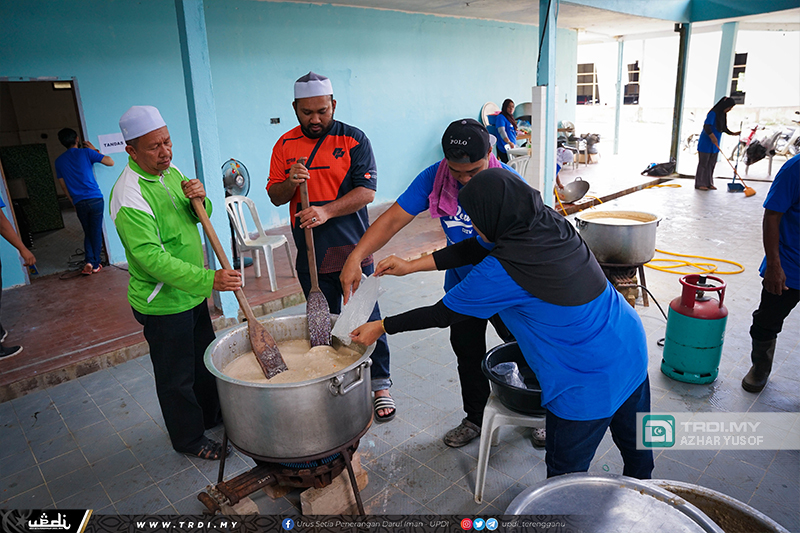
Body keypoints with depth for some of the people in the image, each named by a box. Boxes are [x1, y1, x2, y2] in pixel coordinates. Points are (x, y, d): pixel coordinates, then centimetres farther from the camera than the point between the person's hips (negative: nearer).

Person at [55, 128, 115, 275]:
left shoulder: (59, 161, 9)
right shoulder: (86, 153, -2)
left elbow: (64, 186, 13)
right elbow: (110, 162, -2)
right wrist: (95, 150, 11)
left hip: (79, 203, 3)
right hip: (95, 199, -3)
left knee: (88, 233, 16)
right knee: (96, 232, 6)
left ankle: (89, 262, 2)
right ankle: (96, 264, 11)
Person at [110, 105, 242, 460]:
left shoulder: (170, 172, 4)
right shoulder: (128, 196, -24)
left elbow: (198, 219, 13)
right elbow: (152, 258, -31)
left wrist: (199, 200, -11)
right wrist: (209, 279, -38)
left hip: (193, 292, 9)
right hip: (162, 303, -9)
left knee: (205, 360, 24)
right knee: (177, 376, 9)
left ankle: (212, 414, 45)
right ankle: (189, 439, 29)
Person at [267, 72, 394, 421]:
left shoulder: (354, 139, -3)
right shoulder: (285, 145, 7)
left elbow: (366, 192, -11)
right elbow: (275, 196, 6)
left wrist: (326, 211, -24)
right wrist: (290, 182, -16)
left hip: (353, 250, -3)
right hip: (310, 255, 3)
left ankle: (380, 385, 19)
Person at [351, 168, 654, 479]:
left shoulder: (503, 271, -26)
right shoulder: (549, 223, -3)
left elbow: (442, 314, -13)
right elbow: (478, 247, 7)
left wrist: (381, 327, 0)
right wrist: (411, 266, 9)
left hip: (589, 381, -9)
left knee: (565, 476, 11)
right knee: (635, 444, 29)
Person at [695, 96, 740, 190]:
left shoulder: (723, 114, 10)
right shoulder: (713, 113, -16)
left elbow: (724, 128, 19)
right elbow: (706, 126, -24)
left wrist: (733, 133, 10)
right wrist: (712, 136, -31)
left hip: (715, 143, 8)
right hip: (706, 142, -8)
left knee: (712, 163, 10)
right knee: (703, 163, -3)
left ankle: (708, 183, 17)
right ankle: (700, 184, 2)